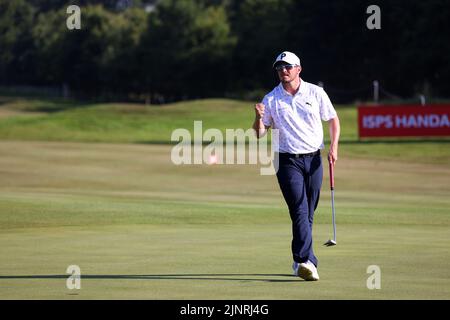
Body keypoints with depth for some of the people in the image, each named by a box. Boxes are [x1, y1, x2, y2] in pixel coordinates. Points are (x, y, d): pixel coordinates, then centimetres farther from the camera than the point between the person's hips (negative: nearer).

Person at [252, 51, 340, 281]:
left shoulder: (316, 93, 4)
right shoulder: (271, 100, 2)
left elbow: (333, 120, 12)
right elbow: (260, 133, 4)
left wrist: (333, 146, -2)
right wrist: (259, 118, -17)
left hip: (314, 159, 2)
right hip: (288, 161, -2)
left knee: (308, 213, 5)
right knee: (300, 211, -16)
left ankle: (300, 262, 15)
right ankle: (306, 261, -27)